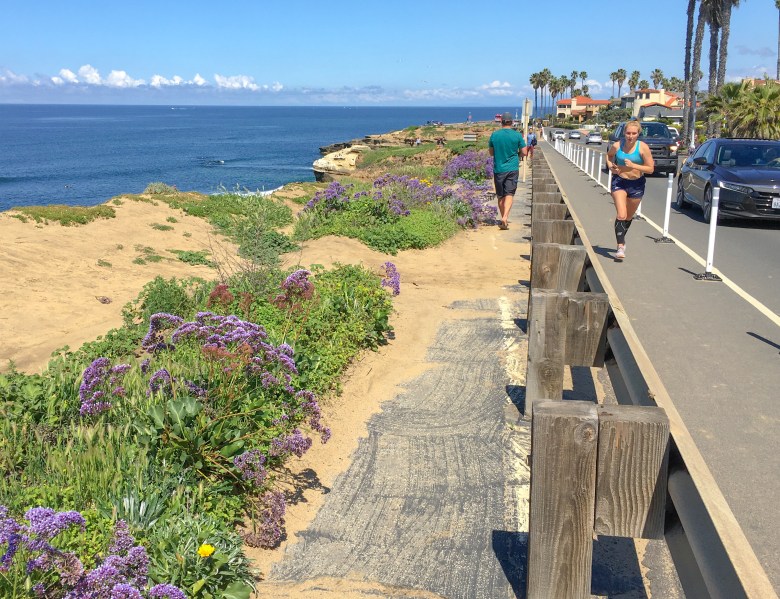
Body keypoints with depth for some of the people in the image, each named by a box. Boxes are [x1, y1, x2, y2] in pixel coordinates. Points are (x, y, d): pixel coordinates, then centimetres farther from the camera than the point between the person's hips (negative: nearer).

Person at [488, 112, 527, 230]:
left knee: (500, 196, 11)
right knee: (509, 194, -5)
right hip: (512, 168, -1)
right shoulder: (517, 135, -3)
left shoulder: (494, 135, 0)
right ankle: (505, 217, -24)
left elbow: (491, 152, 9)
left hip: (498, 169, 2)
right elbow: (524, 152, 0)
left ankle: (504, 219, 20)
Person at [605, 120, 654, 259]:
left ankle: (621, 240, 41)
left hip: (636, 184, 1)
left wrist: (633, 165, -23)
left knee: (629, 217, 16)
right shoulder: (617, 146, -8)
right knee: (621, 215, -18)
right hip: (619, 182, -1)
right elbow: (609, 155, 17)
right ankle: (620, 247, -16)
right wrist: (610, 166, -3)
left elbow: (650, 169, -11)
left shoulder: (643, 147, -13)